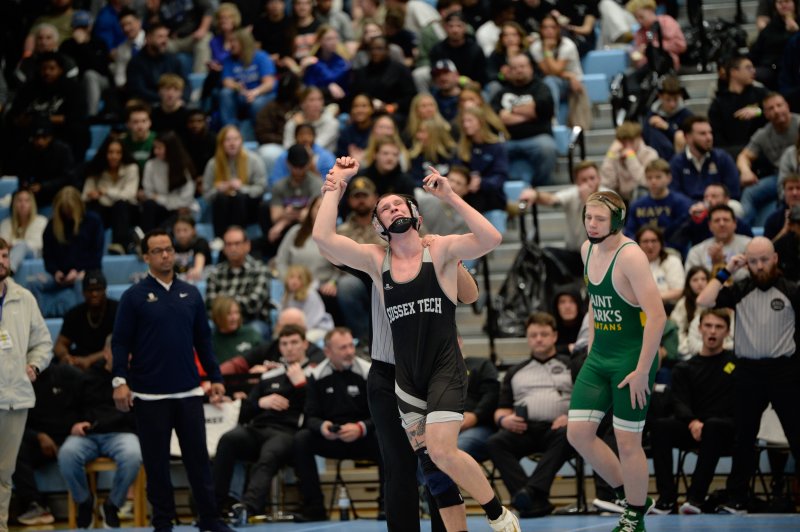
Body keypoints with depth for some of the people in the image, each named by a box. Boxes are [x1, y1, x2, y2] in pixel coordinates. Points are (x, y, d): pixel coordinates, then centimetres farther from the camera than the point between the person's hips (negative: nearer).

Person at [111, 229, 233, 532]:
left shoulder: (190, 294, 10)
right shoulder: (134, 297, -1)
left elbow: (203, 339, 14)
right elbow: (121, 341, -4)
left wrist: (215, 377, 9)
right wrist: (119, 380, -14)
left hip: (188, 392, 3)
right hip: (149, 394, -3)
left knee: (198, 456, 4)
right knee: (156, 460, 4)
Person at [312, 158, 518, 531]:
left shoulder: (440, 251, -4)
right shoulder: (375, 260, 4)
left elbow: (491, 239, -20)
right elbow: (323, 237, -8)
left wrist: (449, 196, -19)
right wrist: (336, 184, -4)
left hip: (445, 371, -5)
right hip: (406, 379, 5)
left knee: (441, 451, -20)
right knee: (430, 465, 8)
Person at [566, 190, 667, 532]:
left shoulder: (630, 256, -20)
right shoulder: (588, 250, 6)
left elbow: (657, 316, -24)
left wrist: (642, 371, -23)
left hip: (632, 359, -8)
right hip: (598, 358, 8)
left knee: (627, 442, -1)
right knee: (578, 434, 4)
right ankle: (629, 496, 23)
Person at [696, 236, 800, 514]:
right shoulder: (740, 290, 6)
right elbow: (703, 301, -3)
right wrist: (726, 271, -2)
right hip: (748, 370, 3)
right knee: (743, 436, 8)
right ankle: (736, 498, 15)